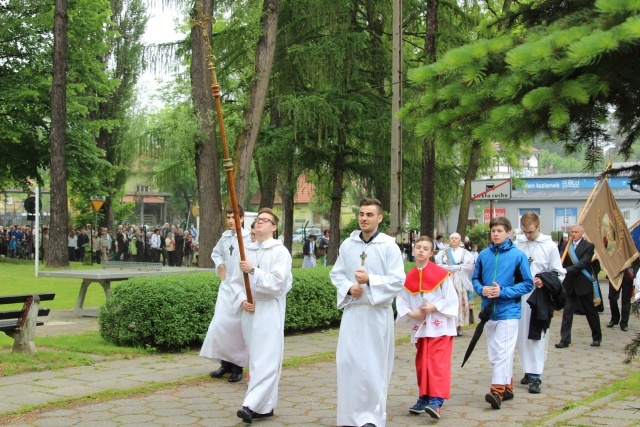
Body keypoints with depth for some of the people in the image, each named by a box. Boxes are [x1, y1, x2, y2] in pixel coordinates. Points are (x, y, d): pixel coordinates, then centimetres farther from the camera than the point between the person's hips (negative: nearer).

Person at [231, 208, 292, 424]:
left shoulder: (280, 252, -6)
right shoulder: (246, 251, 11)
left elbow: (277, 283, -15)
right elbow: (236, 281, 14)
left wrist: (253, 270, -16)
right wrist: (242, 300, -3)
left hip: (270, 310, -6)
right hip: (250, 309, 6)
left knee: (267, 359, -11)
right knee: (255, 359, 9)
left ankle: (252, 405, -14)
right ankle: (266, 406, 18)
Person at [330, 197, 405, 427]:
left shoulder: (389, 246, -6)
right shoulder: (347, 244, 6)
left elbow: (398, 281, -10)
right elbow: (336, 274, 12)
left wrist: (370, 280, -20)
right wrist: (348, 287, -8)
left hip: (377, 313, -3)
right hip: (352, 311, 4)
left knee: (374, 364, 1)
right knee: (348, 362, 3)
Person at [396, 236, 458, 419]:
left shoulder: (441, 274, -7)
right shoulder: (408, 278, 5)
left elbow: (451, 299, -7)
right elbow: (401, 301, 5)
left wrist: (434, 307, -17)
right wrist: (411, 313, -12)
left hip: (440, 327, -5)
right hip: (419, 327, 5)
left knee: (438, 363, -11)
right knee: (421, 364, 11)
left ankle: (436, 401, -14)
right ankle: (424, 398, 22)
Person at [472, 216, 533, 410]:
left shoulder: (518, 255, -7)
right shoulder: (484, 255, 3)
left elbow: (527, 284, -6)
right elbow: (476, 278, 14)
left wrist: (503, 291, -16)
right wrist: (481, 289, -8)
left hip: (508, 311, -5)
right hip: (488, 310, 5)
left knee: (503, 351, -12)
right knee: (494, 354, 12)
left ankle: (497, 390, -15)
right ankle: (507, 386, 25)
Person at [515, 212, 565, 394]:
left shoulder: (549, 246, -1)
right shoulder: (518, 244, 7)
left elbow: (559, 274, 1)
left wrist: (544, 281, -16)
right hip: (520, 297, 4)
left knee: (537, 338, -6)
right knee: (522, 336, 9)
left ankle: (535, 376, -5)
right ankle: (529, 371, 21)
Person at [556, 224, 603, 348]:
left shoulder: (588, 246, -8)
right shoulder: (565, 246, 5)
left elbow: (583, 263, -19)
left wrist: (567, 270, -28)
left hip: (584, 283, -3)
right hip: (569, 284, 3)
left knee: (591, 311, 11)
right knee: (567, 311, -1)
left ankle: (597, 337, 27)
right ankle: (565, 340, 1)